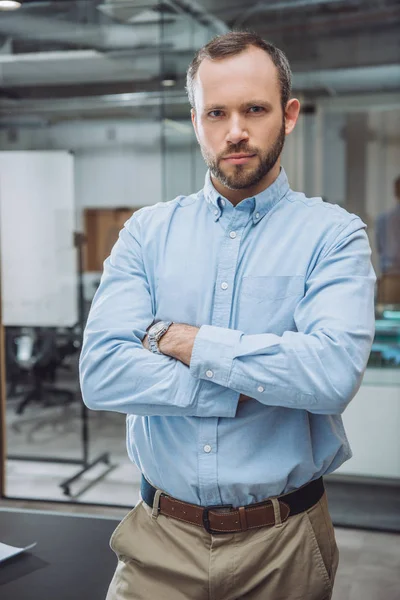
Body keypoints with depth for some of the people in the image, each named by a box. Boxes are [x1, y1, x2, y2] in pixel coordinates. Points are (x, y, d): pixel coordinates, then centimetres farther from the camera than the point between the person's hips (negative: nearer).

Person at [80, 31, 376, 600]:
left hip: (284, 544, -1)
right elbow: (101, 375, -12)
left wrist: (187, 341, -16)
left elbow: (335, 371, -24)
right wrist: (251, 391, -17)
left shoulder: (334, 234, -6)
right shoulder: (147, 232, 0)